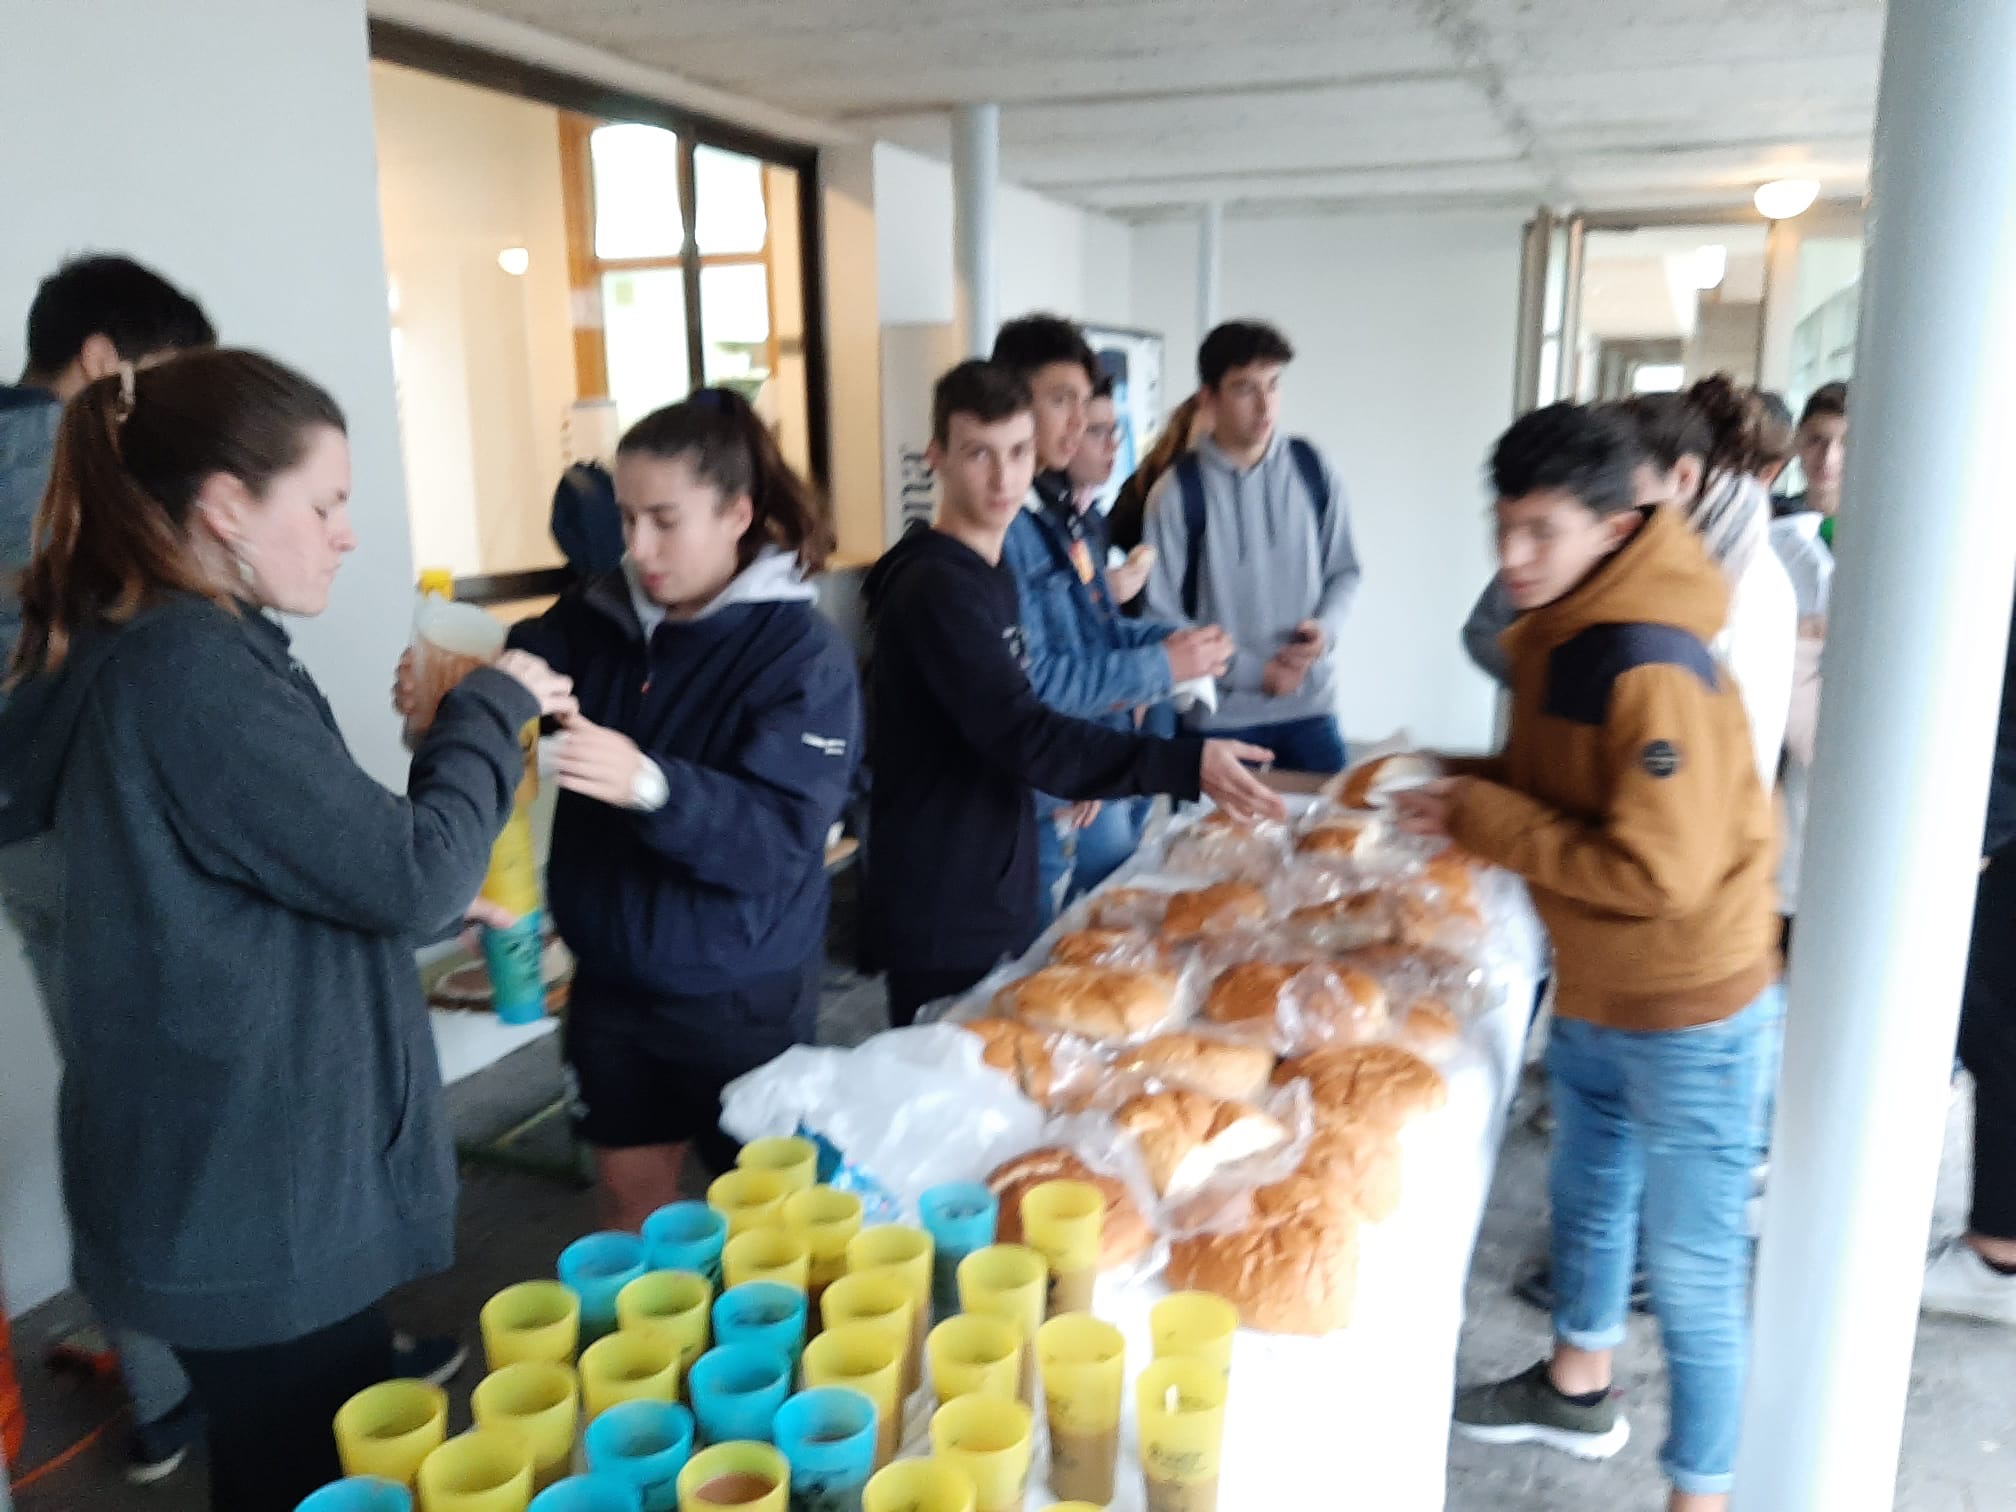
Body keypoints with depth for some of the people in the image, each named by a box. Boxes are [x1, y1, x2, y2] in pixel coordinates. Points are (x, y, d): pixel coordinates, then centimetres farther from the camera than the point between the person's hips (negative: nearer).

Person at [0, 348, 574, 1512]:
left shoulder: (132, 655, 9)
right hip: (253, 1204, -10)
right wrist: (494, 708, -9)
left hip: (230, 1181, 10)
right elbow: (408, 873, -21)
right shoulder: (194, 671, -23)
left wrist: (445, 903, 9)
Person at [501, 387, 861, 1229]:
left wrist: (652, 784, -42)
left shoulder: (802, 653, -18)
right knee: (631, 1193, 20)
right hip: (611, 974, 4)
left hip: (741, 992, -4)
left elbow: (779, 835, -26)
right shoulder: (595, 619, -2)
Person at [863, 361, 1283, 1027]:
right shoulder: (934, 588, -19)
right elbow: (1021, 734, -28)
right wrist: (1186, 766, -32)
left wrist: (1072, 769, 9)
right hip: (943, 919, -9)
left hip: (994, 896, 9)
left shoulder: (988, 571, 11)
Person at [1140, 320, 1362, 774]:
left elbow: (1344, 571, 10)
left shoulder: (1312, 469, 1)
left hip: (1310, 703, 3)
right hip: (1220, 715, -3)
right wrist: (1251, 671, -13)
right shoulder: (1178, 492, -9)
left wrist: (1326, 628, -10)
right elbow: (1160, 616, -8)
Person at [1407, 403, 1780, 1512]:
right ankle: (1576, 1392, 49)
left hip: (1686, 1013, -9)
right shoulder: (1555, 635, 1)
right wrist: (1461, 788, -4)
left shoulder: (1649, 670, -28)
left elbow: (1657, 874, -30)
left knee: (1691, 1271, 5)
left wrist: (1484, 819, -24)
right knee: (1585, 1192, 26)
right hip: (1590, 991, 10)